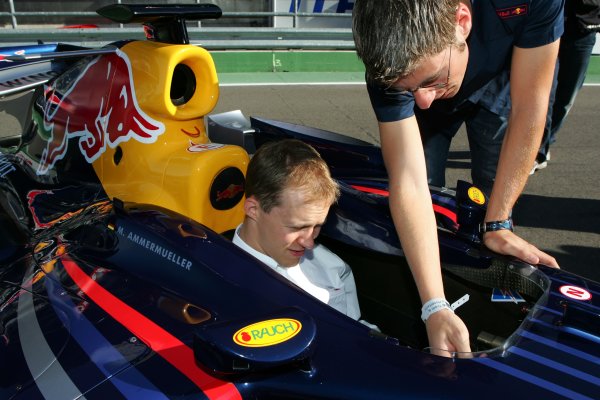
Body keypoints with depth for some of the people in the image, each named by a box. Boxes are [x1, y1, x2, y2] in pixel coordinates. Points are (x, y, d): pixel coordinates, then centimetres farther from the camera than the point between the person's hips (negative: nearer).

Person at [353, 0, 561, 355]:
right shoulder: (390, 65, -40)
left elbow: (528, 110, -33)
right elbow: (408, 182, -42)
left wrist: (497, 225, -29)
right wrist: (435, 307, -46)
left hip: (497, 83, 1)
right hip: (435, 105, 0)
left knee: (495, 192, -5)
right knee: (427, 191, -9)